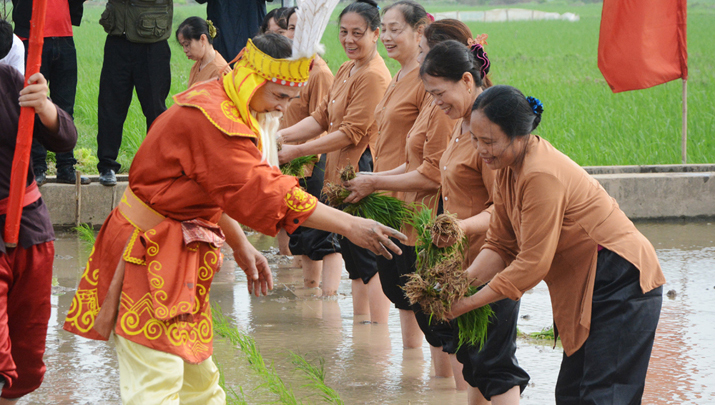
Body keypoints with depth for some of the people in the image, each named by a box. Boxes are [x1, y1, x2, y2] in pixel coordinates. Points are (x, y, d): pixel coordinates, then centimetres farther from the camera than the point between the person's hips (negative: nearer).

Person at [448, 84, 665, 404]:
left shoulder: (542, 177, -26)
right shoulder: (508, 168, 4)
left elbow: (532, 264, -24)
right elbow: (500, 244, 5)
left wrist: (468, 303, -19)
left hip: (621, 284, -10)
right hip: (586, 289, 10)